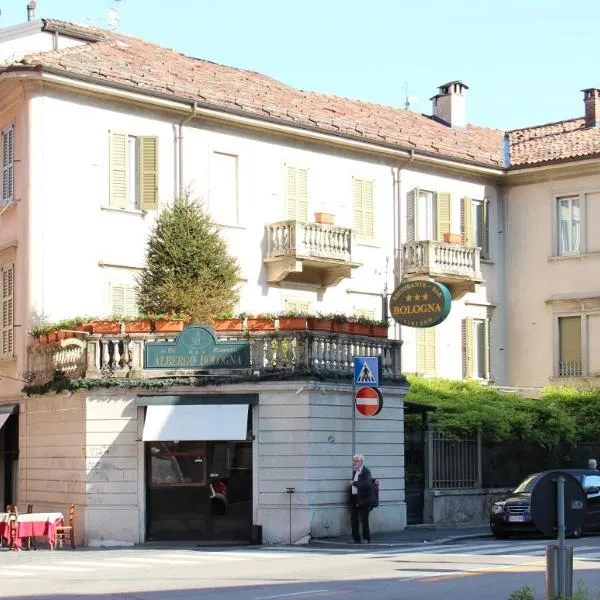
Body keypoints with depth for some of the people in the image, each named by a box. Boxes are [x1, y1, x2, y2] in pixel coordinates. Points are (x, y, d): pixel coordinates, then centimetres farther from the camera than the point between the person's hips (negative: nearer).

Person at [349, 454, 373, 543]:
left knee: (364, 520, -1)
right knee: (354, 519, 6)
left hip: (363, 500, -7)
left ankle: (366, 538, 11)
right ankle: (356, 538, 13)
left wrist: (354, 483, -20)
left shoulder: (366, 472, -11)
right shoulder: (355, 471, 13)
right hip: (354, 499, 7)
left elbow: (367, 484, -24)